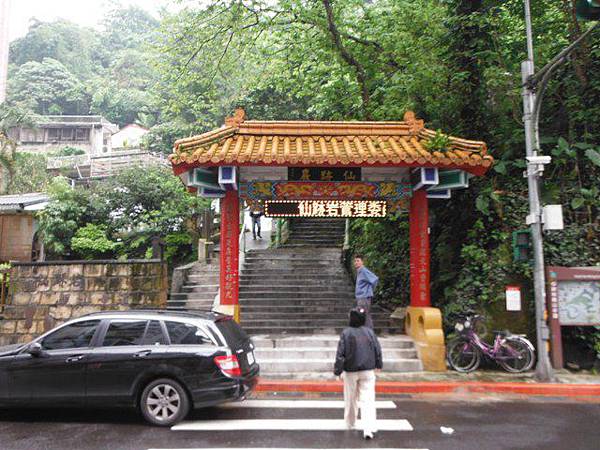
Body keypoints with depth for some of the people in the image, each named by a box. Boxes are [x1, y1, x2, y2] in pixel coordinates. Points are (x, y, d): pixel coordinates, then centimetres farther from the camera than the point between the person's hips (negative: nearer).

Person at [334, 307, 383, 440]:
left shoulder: (346, 333, -11)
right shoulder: (369, 332, -4)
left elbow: (340, 353, -11)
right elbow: (377, 349, 4)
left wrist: (338, 370, -2)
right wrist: (378, 364, 21)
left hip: (350, 372, -1)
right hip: (368, 371, 1)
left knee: (351, 399, 16)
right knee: (368, 399, 0)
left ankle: (350, 424, 31)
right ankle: (369, 429, -11)